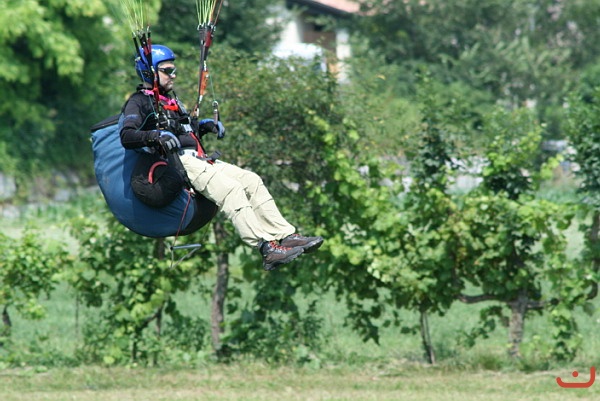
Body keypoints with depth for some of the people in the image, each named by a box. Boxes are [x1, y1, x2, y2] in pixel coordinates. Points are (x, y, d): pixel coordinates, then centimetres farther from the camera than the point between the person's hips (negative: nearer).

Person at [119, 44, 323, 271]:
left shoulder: (170, 100, 27)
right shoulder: (138, 103, -1)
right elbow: (127, 137, -17)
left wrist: (204, 126, 18)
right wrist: (156, 136, -32)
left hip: (199, 160, 9)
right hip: (179, 164, -9)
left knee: (252, 181, -4)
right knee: (231, 189, -27)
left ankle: (286, 236, -9)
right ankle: (267, 249, -37)